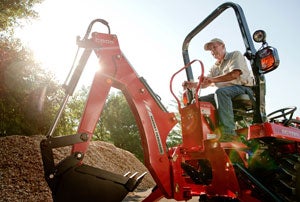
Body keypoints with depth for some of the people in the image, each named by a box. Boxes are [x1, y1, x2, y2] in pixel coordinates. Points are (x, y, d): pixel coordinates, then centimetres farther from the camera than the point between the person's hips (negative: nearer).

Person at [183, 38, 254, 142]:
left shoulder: (235, 55, 5)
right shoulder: (215, 67, 25)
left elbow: (235, 74, -15)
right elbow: (205, 83, 14)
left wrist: (213, 79, -27)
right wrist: (192, 84, -9)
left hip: (242, 88, -7)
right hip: (225, 93, 7)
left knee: (220, 92, -38)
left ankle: (228, 131, -45)